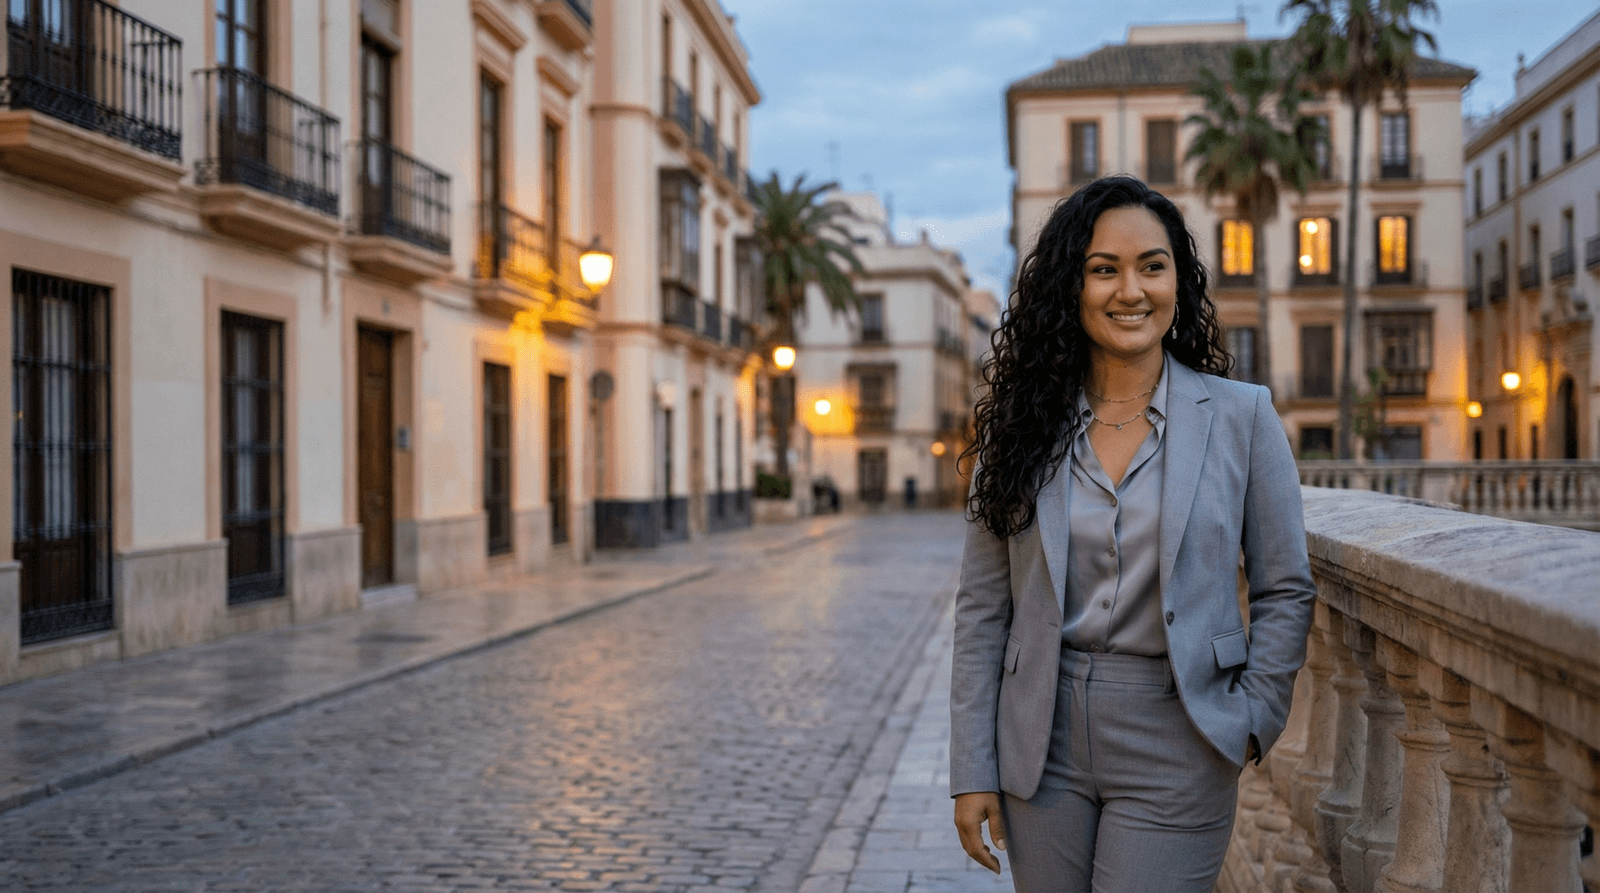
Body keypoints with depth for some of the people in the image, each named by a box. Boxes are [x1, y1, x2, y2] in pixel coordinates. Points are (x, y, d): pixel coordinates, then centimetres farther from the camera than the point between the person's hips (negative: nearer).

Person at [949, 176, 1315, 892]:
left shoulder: (1242, 416, -2)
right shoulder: (1022, 425, 2)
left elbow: (1284, 591, 4)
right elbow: (983, 607, 2)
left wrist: (1251, 722, -5)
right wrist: (972, 771, -1)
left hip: (1174, 751, -2)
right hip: (1042, 742, 2)